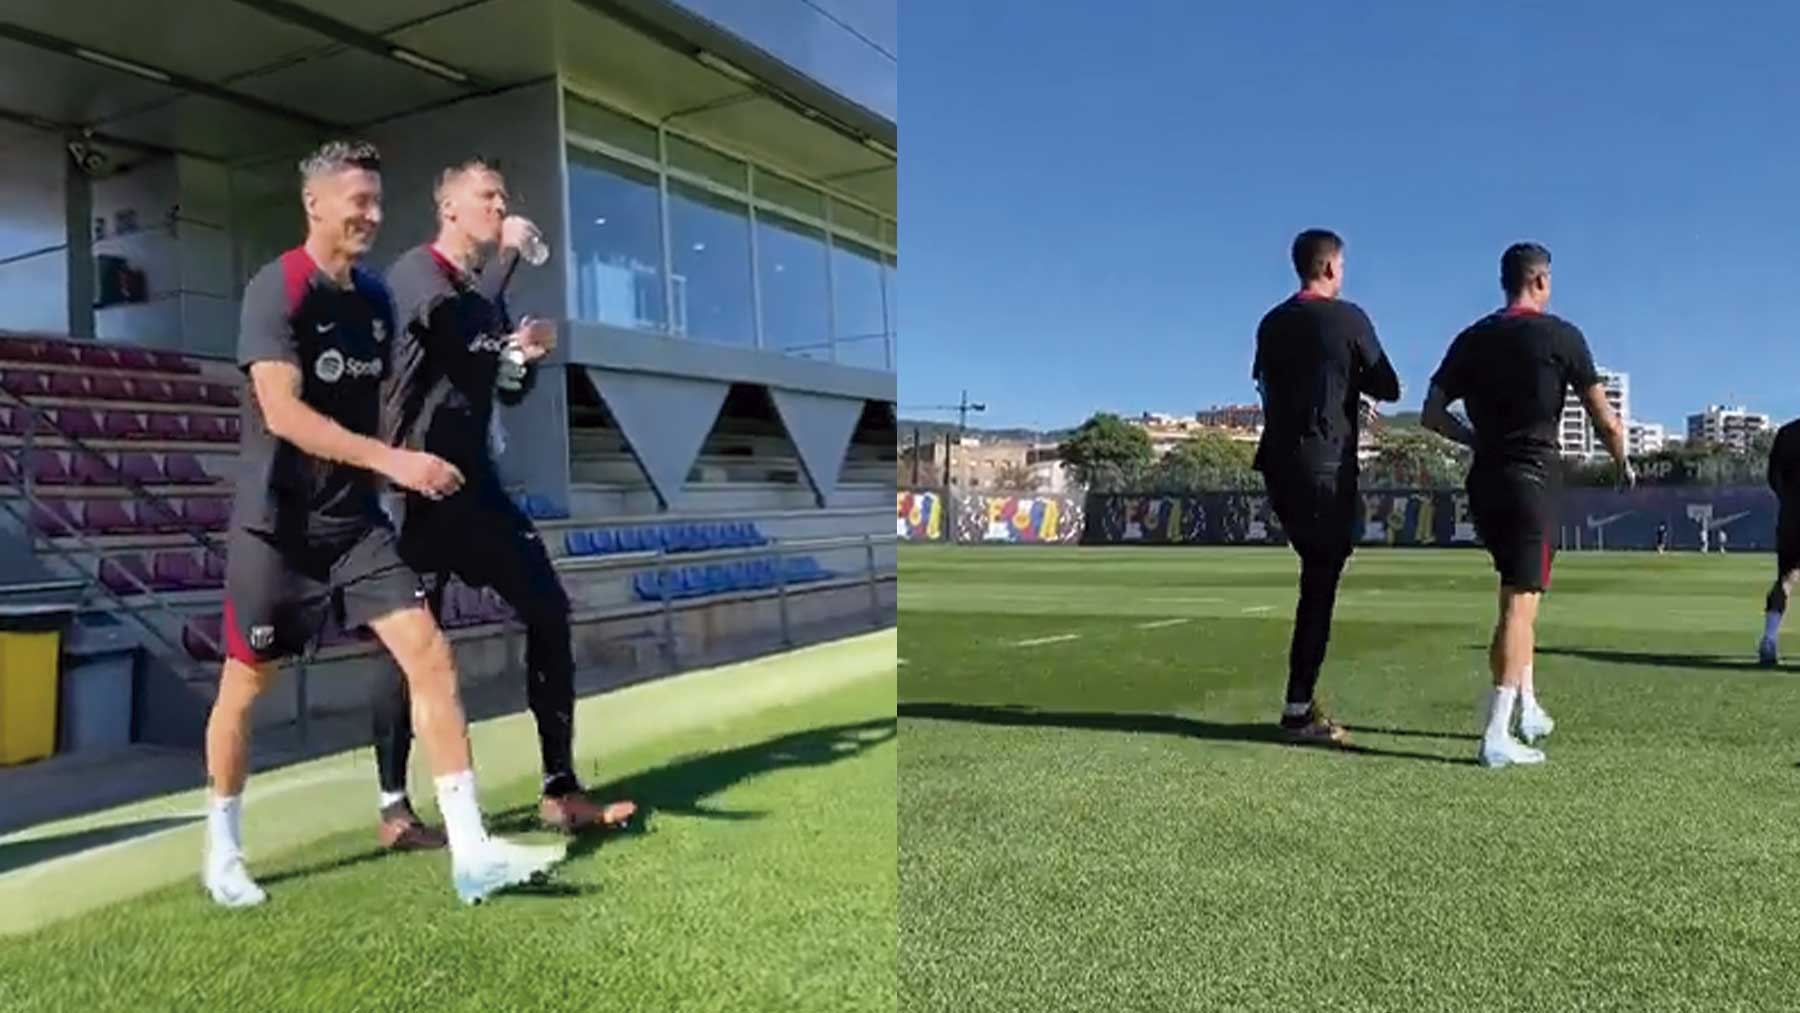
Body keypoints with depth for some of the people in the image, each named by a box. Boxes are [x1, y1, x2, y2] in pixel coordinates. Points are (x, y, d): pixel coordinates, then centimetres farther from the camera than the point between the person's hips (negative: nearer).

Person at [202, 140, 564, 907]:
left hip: (355, 520, 5)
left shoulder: (375, 297, 7)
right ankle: (222, 852, 31)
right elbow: (282, 413, -25)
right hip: (277, 524, -5)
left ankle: (470, 853, -7)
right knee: (244, 685, 9)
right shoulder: (276, 289, -14)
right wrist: (393, 462, -33)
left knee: (430, 654, -8)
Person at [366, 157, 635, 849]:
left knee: (548, 609, 3)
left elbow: (509, 392, 21)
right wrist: (506, 253, -17)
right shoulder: (414, 273, -7)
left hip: (473, 478, 8)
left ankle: (560, 791, 9)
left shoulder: (483, 288, 17)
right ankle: (394, 809, 11)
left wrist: (528, 358, 0)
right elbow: (464, 327, -29)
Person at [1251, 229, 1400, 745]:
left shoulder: (1272, 323, 12)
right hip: (1326, 465, -6)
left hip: (1277, 462, 7)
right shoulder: (1348, 319, -5)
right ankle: (1298, 710, -4)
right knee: (1320, 586, -4)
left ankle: (1304, 699, 17)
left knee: (1317, 576, 17)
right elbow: (1389, 388, -1)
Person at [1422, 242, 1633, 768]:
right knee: (1520, 602, -8)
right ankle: (1496, 738, -12)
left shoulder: (1472, 339, 9)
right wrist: (1624, 465, 17)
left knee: (1519, 596, 21)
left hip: (1485, 481, 6)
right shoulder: (1559, 335, -3)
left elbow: (1432, 415, 8)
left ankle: (1527, 710, 26)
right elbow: (1604, 419, -1)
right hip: (1534, 479, -6)